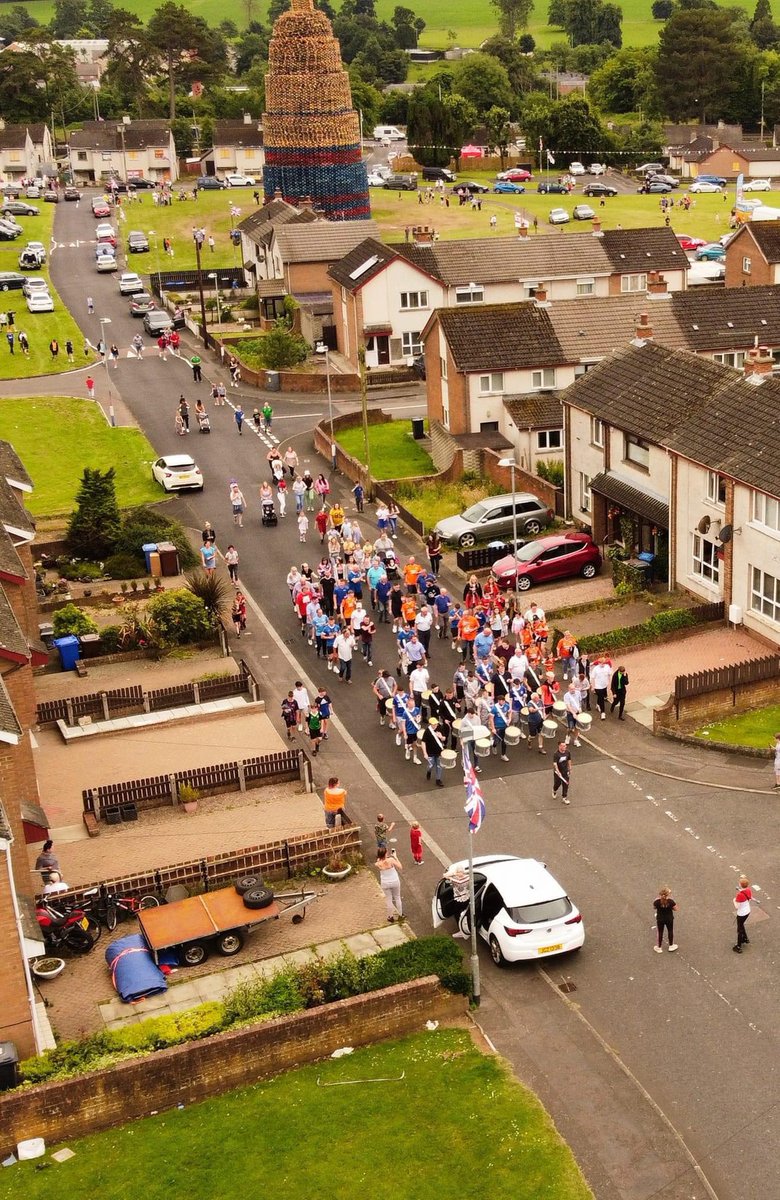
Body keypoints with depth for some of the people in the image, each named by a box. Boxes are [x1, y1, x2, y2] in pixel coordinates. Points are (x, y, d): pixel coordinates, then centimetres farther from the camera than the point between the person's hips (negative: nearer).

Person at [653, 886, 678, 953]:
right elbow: (675, 909, -11)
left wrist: (657, 898, -2)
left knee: (660, 932, 17)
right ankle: (671, 946, 40)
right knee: (670, 931, 23)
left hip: (660, 919, 0)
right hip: (669, 919, 0)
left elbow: (654, 907, -4)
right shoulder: (670, 901, -25)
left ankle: (659, 947, 30)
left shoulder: (657, 901, -25)